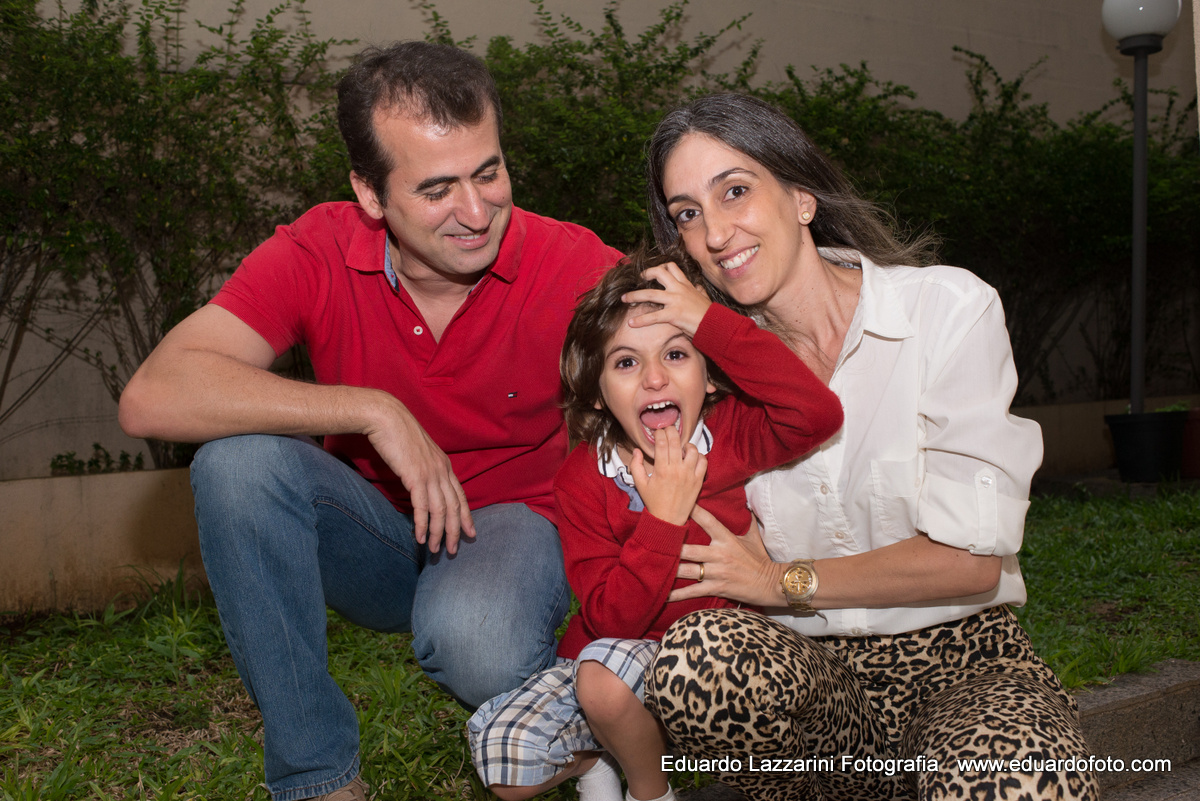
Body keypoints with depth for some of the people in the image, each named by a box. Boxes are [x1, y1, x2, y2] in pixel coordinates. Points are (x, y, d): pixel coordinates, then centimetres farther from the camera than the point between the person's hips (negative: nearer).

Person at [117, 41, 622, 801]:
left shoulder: (572, 265, -20)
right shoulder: (318, 253, -18)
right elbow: (152, 397, -29)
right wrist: (372, 411, -33)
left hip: (511, 522, -2)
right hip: (374, 536, 3)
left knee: (475, 638, -37)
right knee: (238, 456, -27)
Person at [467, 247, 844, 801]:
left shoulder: (731, 434, -9)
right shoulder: (582, 479, -11)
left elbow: (819, 414, -33)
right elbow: (609, 618, -18)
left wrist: (708, 319, -30)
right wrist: (664, 517, -26)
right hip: (607, 655, 2)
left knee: (606, 675, -32)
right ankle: (599, 752, 15)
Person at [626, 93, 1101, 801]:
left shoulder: (949, 306, -6)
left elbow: (971, 560, -10)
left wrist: (783, 581, -6)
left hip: (960, 655, -2)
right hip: (809, 672, 3)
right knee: (696, 657, -31)